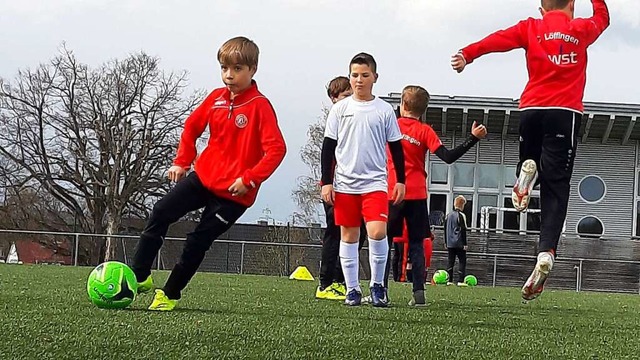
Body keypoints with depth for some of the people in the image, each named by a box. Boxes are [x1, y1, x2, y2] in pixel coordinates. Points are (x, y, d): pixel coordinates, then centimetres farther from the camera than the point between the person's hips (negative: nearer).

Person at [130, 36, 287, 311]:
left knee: (198, 242, -2)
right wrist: (182, 161, 13)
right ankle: (139, 277, 1)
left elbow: (276, 149, -20)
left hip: (234, 192, -6)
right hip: (203, 177, 6)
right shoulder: (216, 98, 4)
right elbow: (192, 126, 20)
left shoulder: (260, 106, -15)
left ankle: (170, 295, 14)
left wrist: (249, 179, -22)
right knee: (161, 213, -5)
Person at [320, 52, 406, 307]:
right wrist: (326, 182, 0)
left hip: (375, 183, -1)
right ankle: (352, 289, 13)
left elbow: (396, 148, 9)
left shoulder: (385, 110, 4)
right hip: (345, 183, 1)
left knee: (378, 231, -17)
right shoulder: (340, 109, 4)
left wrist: (401, 181, 5)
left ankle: (377, 284, 0)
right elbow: (328, 147, 6)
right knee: (349, 235, 6)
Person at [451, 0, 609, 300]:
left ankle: (526, 171, -8)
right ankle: (546, 254, -24)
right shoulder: (581, 29, 13)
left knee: (530, 160, 29)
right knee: (555, 190, -5)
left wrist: (467, 54, -17)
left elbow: (498, 39, -6)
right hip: (565, 114, -1)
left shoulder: (531, 28, 11)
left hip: (531, 110, 1)